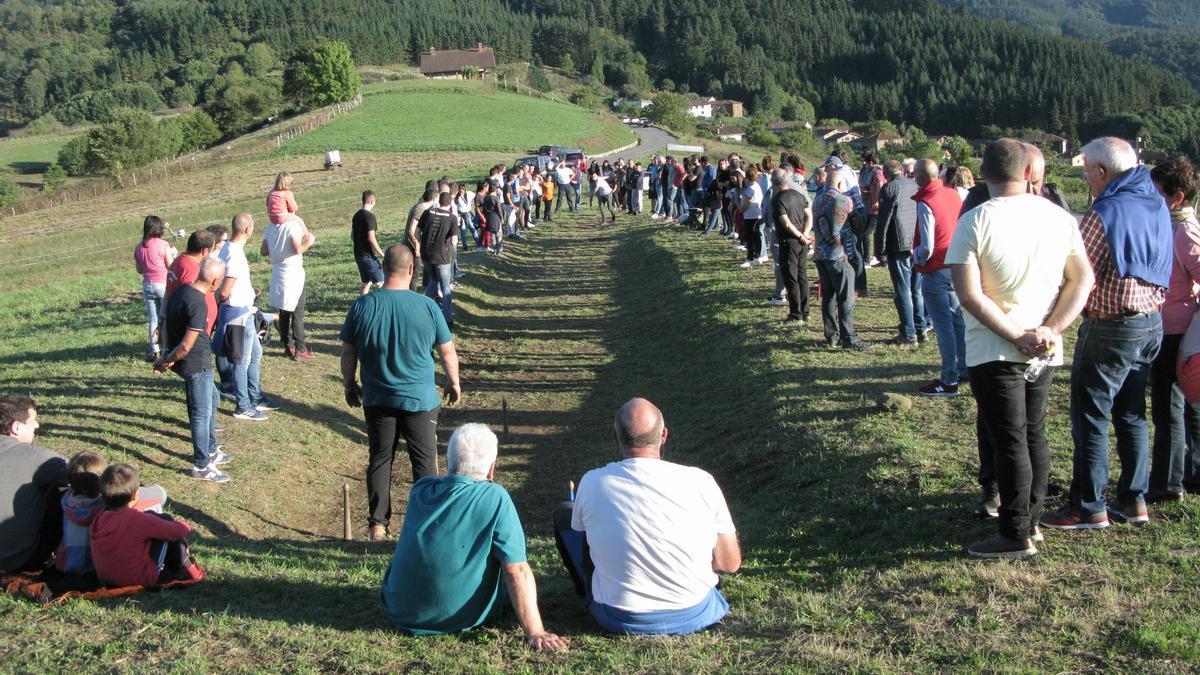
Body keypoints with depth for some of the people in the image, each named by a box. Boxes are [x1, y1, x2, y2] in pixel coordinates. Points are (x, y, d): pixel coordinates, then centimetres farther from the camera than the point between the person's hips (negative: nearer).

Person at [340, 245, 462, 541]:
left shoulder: (362, 306, -9)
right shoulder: (427, 306, -13)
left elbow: (348, 354, 0)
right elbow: (448, 351, -2)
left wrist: (350, 386, 16)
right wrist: (453, 383, 15)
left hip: (377, 399, 2)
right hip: (420, 399, -2)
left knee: (379, 460, 15)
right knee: (424, 462, 11)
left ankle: (378, 524, 19)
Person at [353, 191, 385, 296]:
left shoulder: (356, 215, 11)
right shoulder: (370, 216, -16)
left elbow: (352, 236, 18)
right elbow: (371, 238, -21)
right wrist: (381, 253, -15)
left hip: (358, 254, 8)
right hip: (368, 255, -8)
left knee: (366, 283, 15)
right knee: (380, 283, -3)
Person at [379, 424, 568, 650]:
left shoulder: (419, 490, -6)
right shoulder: (494, 498, -19)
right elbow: (518, 572, -19)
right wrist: (535, 633, -17)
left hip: (400, 611, 4)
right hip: (458, 619, -4)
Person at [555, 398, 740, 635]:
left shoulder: (592, 483, -12)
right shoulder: (699, 481, -13)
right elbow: (730, 564, -5)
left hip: (620, 622, -1)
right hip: (695, 616, 1)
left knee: (565, 513, 19)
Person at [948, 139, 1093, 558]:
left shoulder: (975, 221, -13)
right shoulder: (1059, 217, 1)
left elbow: (968, 294, -20)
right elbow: (1083, 279, 0)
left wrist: (1017, 335, -16)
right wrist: (1050, 330, -7)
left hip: (995, 351, -5)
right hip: (1045, 351, 5)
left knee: (1008, 442, 1)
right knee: (1034, 435, 17)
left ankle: (1017, 536, 7)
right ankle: (1031, 520, 27)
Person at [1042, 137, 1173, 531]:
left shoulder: (1106, 212, -18)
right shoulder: (1157, 204, 7)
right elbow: (1160, 270, 14)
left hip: (1111, 326, -8)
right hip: (1153, 322, 8)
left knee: (1090, 417, 0)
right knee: (1131, 413, 17)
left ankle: (1089, 509, 4)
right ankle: (1134, 500, 22)